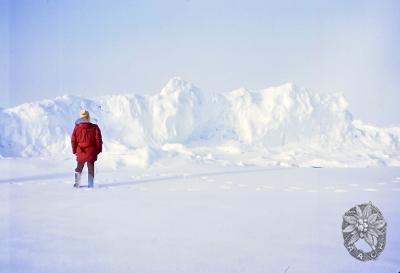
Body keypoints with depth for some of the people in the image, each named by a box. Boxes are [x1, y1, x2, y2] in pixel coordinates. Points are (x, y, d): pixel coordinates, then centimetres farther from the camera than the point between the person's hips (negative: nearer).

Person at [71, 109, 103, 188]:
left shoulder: (77, 127, -4)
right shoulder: (94, 127, -7)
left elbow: (73, 140, 0)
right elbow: (98, 140, -5)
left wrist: (74, 150, 10)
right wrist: (98, 150, 5)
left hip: (80, 152, 1)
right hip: (91, 152, -1)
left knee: (79, 168, 16)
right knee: (91, 168, 10)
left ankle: (76, 183, 11)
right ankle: (90, 184, 9)